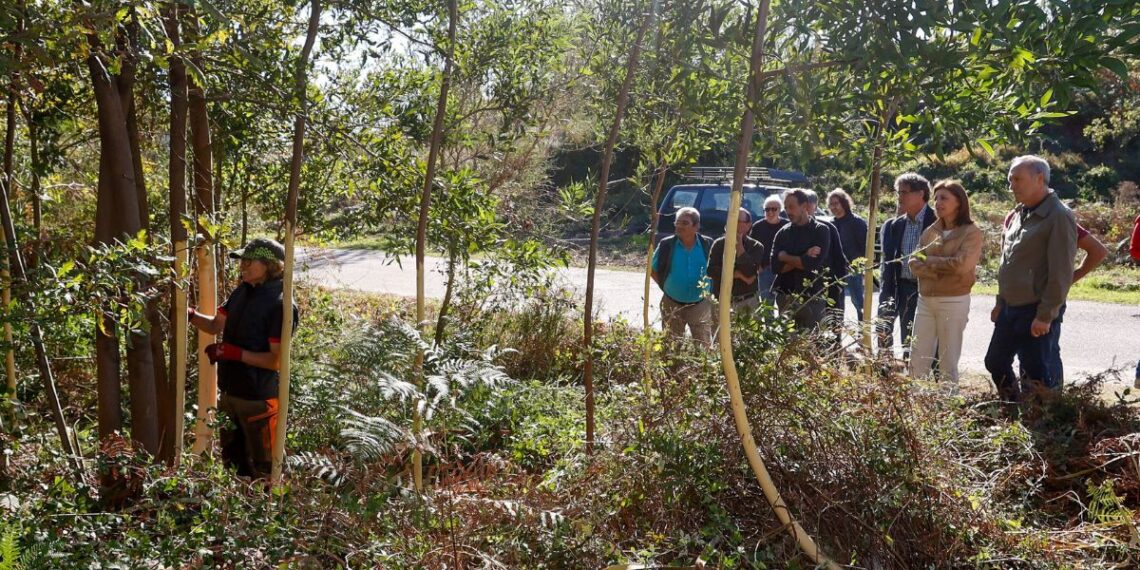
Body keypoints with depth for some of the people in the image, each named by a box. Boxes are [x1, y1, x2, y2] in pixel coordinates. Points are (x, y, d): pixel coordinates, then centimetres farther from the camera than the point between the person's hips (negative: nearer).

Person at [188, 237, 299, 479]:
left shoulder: (280, 305, -20)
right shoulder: (242, 292, 4)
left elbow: (277, 360, -22)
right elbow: (215, 325, 14)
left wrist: (233, 353, -24)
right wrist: (189, 314, -2)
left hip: (258, 399, -8)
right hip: (229, 393, 8)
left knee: (263, 468, 5)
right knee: (233, 461, 23)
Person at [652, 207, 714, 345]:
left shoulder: (708, 244, -7)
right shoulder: (667, 245, -9)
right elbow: (653, 270, 3)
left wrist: (709, 288, -1)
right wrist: (665, 286, -3)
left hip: (700, 306, 0)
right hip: (672, 305, 0)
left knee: (704, 346, 8)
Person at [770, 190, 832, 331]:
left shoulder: (821, 231, -1)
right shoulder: (782, 233, 8)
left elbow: (813, 264, -14)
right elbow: (775, 267, -2)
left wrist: (785, 257, -3)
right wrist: (803, 259, -12)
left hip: (812, 299, -3)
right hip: (786, 298, 3)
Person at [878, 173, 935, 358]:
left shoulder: (936, 222, -7)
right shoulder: (893, 225, 9)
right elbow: (888, 262, 8)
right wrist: (887, 295, -1)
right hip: (904, 289, 5)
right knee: (908, 342, 8)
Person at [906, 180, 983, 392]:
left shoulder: (971, 232, -6)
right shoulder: (930, 231, 10)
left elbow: (960, 264, -19)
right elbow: (914, 264, 2)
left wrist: (928, 260, -6)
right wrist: (942, 269, -14)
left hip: (954, 301, -5)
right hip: (925, 300, 5)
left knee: (948, 362, 4)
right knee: (917, 361, 7)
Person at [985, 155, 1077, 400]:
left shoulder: (1059, 217, -14)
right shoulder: (1018, 215, 12)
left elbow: (1061, 274, -18)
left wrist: (1045, 316, -20)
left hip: (1035, 314, -9)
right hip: (1010, 310, 9)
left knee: (1036, 373, -3)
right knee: (995, 363, 16)